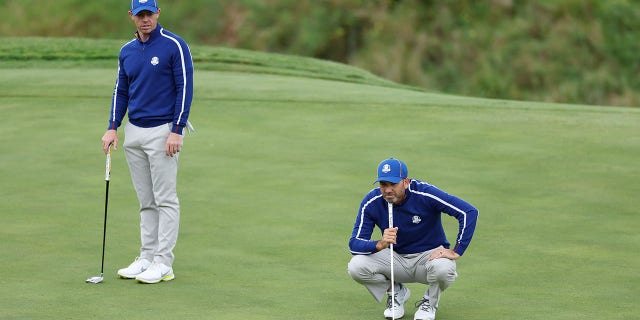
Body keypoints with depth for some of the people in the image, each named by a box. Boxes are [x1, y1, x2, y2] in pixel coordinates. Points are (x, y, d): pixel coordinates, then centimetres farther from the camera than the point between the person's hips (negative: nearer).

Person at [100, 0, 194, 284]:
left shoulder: (174, 46, -9)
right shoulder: (127, 51, 10)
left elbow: (185, 89, -11)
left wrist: (176, 131, -16)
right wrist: (113, 128, 6)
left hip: (162, 131, -6)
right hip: (133, 132, 6)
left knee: (165, 199, -4)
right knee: (146, 201, 10)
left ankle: (163, 263, -3)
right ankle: (146, 258, 14)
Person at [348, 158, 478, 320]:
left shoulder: (424, 194, -24)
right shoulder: (372, 202, -14)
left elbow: (470, 212, -26)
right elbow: (354, 244, -17)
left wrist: (456, 251, -28)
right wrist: (380, 244, -38)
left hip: (430, 254, -3)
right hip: (395, 258, 3)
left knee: (443, 268, -38)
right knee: (356, 267, -23)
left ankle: (430, 302, -1)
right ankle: (396, 292, 7)